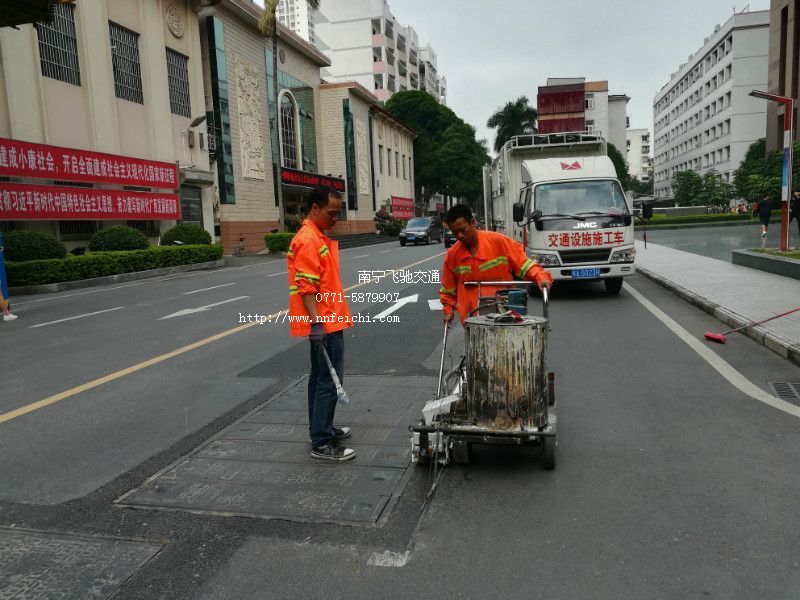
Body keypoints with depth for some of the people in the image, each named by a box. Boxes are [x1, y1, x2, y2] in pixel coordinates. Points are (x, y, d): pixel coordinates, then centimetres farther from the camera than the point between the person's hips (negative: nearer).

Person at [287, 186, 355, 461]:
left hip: (327, 321, 11)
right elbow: (306, 286, -23)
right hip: (324, 324, -11)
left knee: (320, 377, 17)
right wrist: (316, 322, -27)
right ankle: (322, 443, 0)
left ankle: (322, 428, 29)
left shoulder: (320, 238, 15)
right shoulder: (308, 240, -16)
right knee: (329, 381, -7)